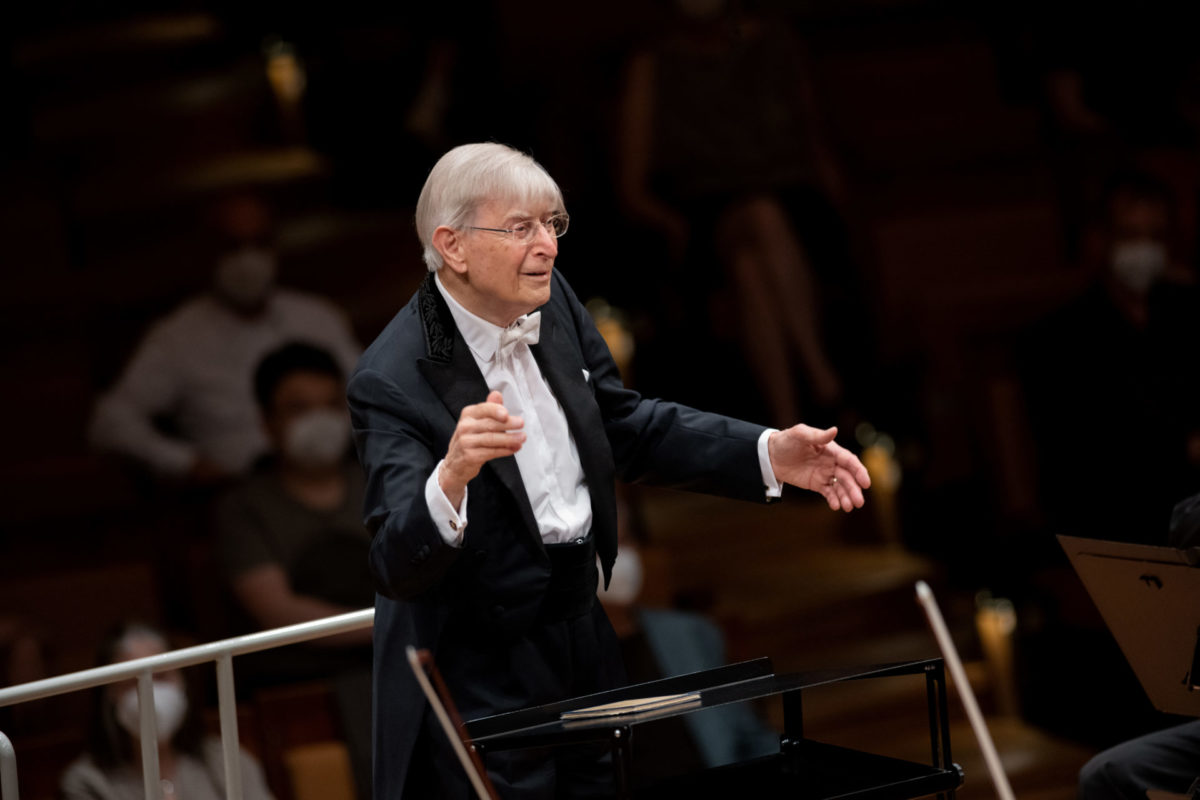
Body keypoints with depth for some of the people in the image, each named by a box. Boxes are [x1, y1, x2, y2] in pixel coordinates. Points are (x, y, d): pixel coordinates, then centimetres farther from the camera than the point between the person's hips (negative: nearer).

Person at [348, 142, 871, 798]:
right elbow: (397, 568, -30)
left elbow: (626, 427, 13)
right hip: (481, 687, -7)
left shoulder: (551, 301, -1)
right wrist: (452, 477, -49)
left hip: (583, 640, 7)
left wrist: (767, 454, 2)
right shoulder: (392, 381, -23)